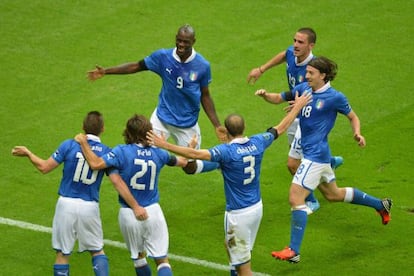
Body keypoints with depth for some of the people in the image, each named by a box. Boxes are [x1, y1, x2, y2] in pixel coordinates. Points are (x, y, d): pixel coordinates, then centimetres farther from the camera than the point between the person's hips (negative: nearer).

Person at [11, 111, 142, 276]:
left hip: (66, 204, -1)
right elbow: (118, 183, -8)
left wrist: (27, 153, 13)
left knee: (62, 254, 8)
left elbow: (44, 167, -3)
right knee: (97, 251, 18)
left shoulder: (69, 145, -6)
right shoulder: (106, 152, -3)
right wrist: (135, 206, -5)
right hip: (90, 207, 1)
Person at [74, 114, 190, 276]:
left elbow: (95, 164, -23)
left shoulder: (122, 152, -13)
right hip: (153, 211, 1)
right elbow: (182, 162, 17)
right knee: (162, 260, 2)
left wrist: (83, 143, -9)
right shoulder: (158, 154, -1)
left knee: (138, 257, 20)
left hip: (129, 214, -1)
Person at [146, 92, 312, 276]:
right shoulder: (257, 143, -3)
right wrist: (297, 107, 28)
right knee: (230, 245, 29)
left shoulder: (227, 151, -22)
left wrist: (164, 145, -27)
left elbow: (195, 154, -30)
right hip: (257, 207, 7)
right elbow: (281, 128, 13)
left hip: (238, 213, -7)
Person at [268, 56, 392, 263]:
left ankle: (294, 251, -11)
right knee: (333, 194, 25)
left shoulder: (335, 97, -12)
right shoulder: (303, 88, 4)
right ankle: (380, 205, 43)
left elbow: (353, 117, 1)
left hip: (316, 155, -9)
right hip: (310, 152, 9)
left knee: (296, 197, -14)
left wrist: (357, 134, -16)